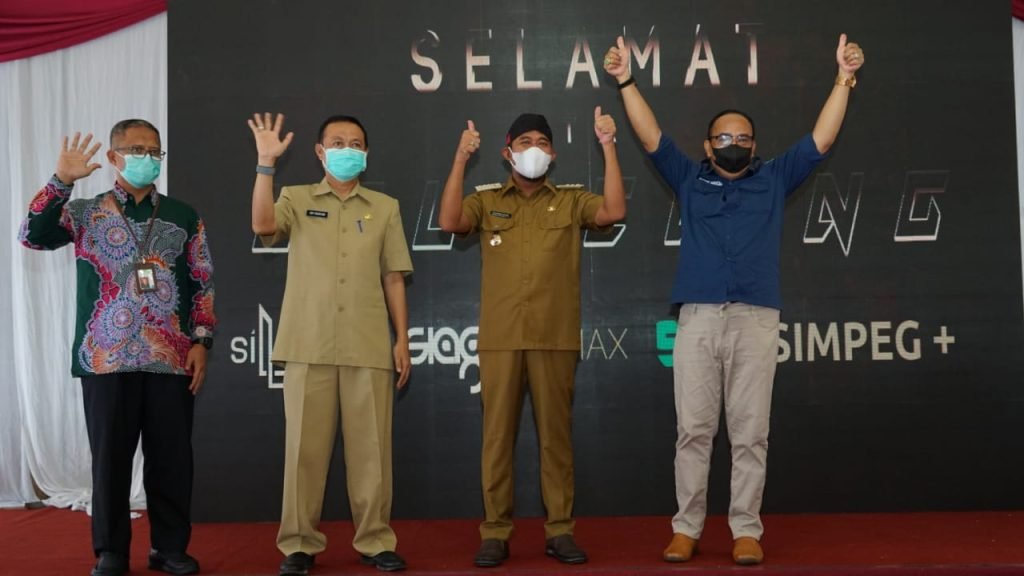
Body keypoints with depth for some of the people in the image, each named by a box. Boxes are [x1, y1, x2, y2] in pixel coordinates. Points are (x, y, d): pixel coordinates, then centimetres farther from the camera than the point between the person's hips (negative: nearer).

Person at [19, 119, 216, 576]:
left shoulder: (184, 218, 10)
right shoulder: (84, 213, 8)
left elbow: (203, 285, 9)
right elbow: (32, 236, -8)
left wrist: (201, 341, 0)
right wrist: (62, 181, -14)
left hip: (172, 359, 1)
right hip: (107, 359, -1)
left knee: (171, 457, 4)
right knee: (110, 457, 5)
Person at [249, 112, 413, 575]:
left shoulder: (385, 207, 12)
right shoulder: (296, 199, 8)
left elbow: (393, 278, 11)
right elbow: (262, 225, -14)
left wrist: (402, 339, 5)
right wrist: (267, 162, -18)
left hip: (370, 347, 1)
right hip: (308, 347, -1)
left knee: (371, 446, 4)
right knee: (305, 446, 3)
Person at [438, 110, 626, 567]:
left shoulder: (571, 201, 11)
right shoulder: (486, 201, 11)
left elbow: (615, 212, -6)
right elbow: (449, 222, -7)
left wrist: (608, 147, -7)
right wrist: (461, 158, -10)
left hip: (555, 339, 0)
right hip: (499, 338, 0)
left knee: (556, 434, 4)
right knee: (497, 434, 2)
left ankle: (560, 530, 13)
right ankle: (495, 532, 10)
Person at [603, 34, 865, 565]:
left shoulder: (774, 179, 18)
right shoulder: (690, 179, 18)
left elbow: (821, 139, 15)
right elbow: (651, 137, 13)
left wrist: (843, 78, 10)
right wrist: (626, 81, 6)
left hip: (756, 319, 0)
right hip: (698, 318, 0)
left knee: (750, 433, 1)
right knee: (693, 429, 1)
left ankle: (746, 529, 7)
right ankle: (686, 527, 8)